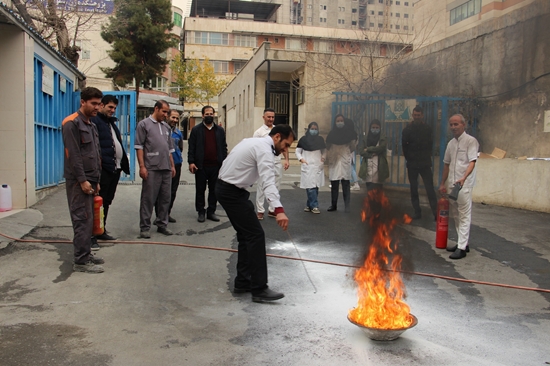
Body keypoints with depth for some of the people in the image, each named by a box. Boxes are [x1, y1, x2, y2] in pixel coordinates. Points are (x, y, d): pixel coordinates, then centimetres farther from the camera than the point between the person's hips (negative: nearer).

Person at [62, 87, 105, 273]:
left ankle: (86, 254, 21)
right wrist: (82, 180, -19)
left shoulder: (91, 126, 18)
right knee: (83, 219, -7)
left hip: (89, 180, 9)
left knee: (88, 219, 12)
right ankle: (81, 261, -2)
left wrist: (96, 180, 17)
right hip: (78, 181, -9)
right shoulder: (72, 123, -10)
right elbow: (73, 155, -17)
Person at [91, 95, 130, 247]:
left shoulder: (111, 122, 21)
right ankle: (92, 235, 1)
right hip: (103, 168, -9)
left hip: (115, 168, 9)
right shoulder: (94, 120, -7)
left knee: (107, 202, 16)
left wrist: (124, 164, 15)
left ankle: (102, 231, 26)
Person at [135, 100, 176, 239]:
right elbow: (139, 146, -5)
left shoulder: (166, 127, 18)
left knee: (165, 198, 10)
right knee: (148, 199, -2)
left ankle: (162, 224, 21)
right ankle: (144, 227, 6)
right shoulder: (144, 124, 1)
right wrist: (142, 166, -12)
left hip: (166, 169, 6)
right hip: (151, 168, -6)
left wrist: (172, 166, 17)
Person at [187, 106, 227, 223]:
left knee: (214, 190, 7)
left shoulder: (220, 130, 11)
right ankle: (201, 212, 14)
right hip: (201, 166, -2)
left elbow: (224, 147, 11)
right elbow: (191, 147, 0)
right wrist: (191, 162, -10)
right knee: (200, 190, 6)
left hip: (216, 165, 2)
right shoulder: (196, 129, 4)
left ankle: (211, 212, 17)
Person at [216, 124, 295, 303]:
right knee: (256, 235, -9)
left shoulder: (255, 142, 15)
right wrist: (279, 210, -43)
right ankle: (259, 289, -6)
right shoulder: (264, 148, -17)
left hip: (225, 188, 10)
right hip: (232, 192, -10)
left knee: (246, 235, 14)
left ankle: (243, 282, 19)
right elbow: (269, 181, -33)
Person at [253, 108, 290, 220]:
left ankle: (272, 210, 18)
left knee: (275, 188, 9)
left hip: (277, 163, 4)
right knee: (261, 188, 1)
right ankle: (260, 211, 9)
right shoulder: (259, 132, -1)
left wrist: (286, 159, 4)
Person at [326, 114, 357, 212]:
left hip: (345, 161, -2)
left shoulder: (349, 133, 6)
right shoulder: (332, 134, 9)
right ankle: (333, 205, 11)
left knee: (345, 184, -4)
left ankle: (347, 206, -2)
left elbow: (352, 147, 9)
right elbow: (328, 148, 10)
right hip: (334, 161, 2)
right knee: (334, 184, 3)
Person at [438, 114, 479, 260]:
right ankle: (463, 243, 24)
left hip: (464, 184, -8)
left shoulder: (470, 141, -7)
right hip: (451, 184, 8)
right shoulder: (451, 143, 14)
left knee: (464, 215, -7)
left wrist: (464, 178, -33)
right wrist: (442, 183, 19)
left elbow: (472, 162, -18)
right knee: (455, 215, 13)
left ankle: (462, 247, -6)